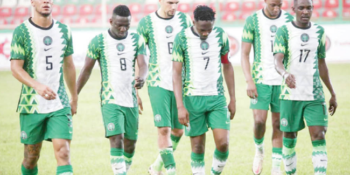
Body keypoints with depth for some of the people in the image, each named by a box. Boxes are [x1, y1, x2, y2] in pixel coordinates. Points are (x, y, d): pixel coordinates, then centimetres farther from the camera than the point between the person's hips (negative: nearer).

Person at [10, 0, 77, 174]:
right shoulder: (21, 32, -5)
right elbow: (15, 67, -11)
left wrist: (74, 98, 21)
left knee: (63, 152, -12)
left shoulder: (64, 31, 7)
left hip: (60, 104, 2)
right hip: (31, 105, -2)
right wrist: (37, 86, -28)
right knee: (31, 156, 6)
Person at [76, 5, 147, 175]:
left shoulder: (137, 40, 5)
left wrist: (141, 78, -30)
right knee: (116, 139, -18)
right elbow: (87, 70, 1)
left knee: (130, 142, 11)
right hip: (110, 101, -4)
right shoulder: (98, 41, -5)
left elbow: (142, 64, -6)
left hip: (131, 101, 4)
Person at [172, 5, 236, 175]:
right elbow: (176, 73, -7)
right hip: (193, 98, -2)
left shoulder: (220, 35, 0)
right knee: (198, 146, 1)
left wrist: (233, 99, 12)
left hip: (217, 97, 2)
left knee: (223, 142, -8)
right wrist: (180, 106, -14)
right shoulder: (182, 38, -8)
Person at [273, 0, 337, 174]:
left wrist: (332, 94, 17)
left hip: (314, 95, 2)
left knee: (319, 138, -10)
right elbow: (278, 62, -17)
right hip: (290, 95, -2)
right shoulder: (283, 32, -5)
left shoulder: (319, 31, 8)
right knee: (289, 139, 6)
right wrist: (285, 74, -41)